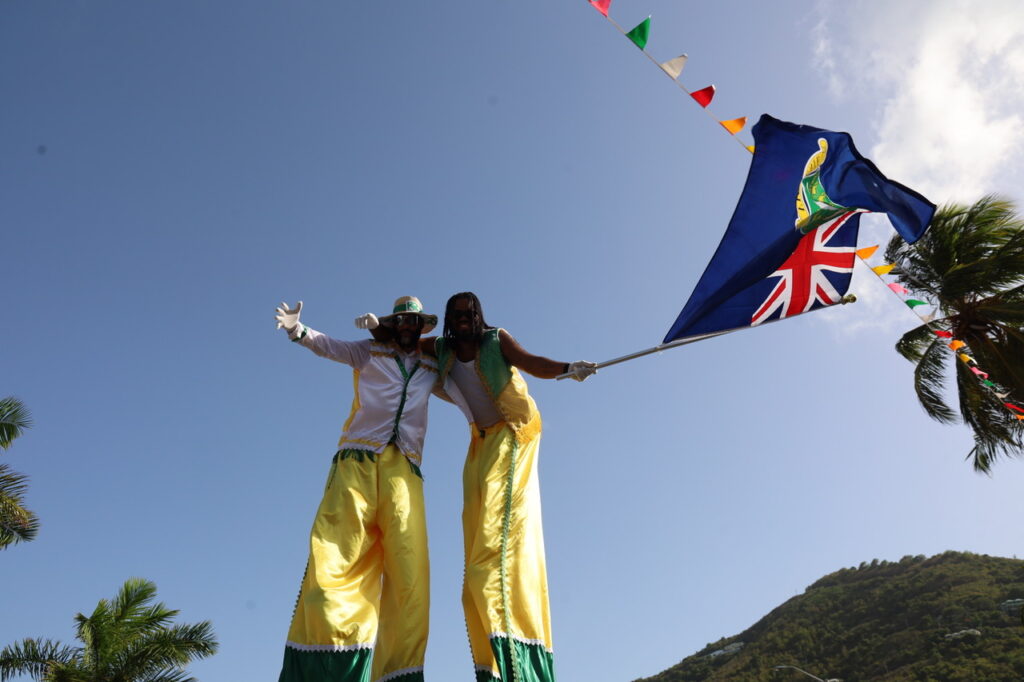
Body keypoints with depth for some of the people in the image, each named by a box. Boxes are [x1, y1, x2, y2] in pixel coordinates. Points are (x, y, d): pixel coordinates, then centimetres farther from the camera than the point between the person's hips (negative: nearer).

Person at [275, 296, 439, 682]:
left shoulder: (432, 365, 26)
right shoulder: (370, 352, 20)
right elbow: (326, 345, 9)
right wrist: (297, 329, -9)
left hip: (404, 467, 2)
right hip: (357, 460, -2)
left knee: (409, 569, -12)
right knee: (334, 557, -14)